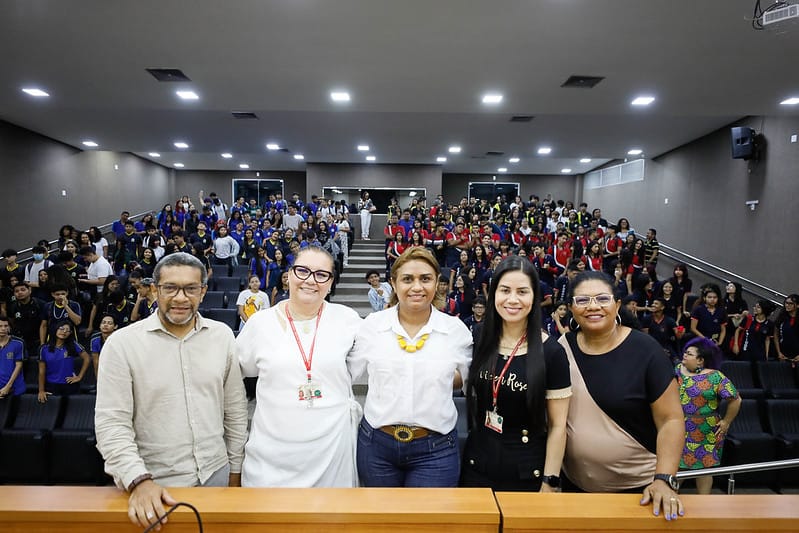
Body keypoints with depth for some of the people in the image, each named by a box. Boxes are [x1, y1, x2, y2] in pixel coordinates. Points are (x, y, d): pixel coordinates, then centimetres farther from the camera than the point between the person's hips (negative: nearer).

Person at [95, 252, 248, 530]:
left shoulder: (222, 335, -2)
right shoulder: (122, 343, -10)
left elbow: (235, 409, 4)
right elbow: (111, 422, -11)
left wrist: (235, 468, 7)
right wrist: (138, 480, -21)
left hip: (216, 473, 3)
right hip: (155, 484, -3)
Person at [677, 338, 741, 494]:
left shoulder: (715, 378, -14)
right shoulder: (677, 369, 2)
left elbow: (735, 400, -10)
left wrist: (726, 422, -7)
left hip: (704, 435, -4)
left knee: (703, 467, 11)